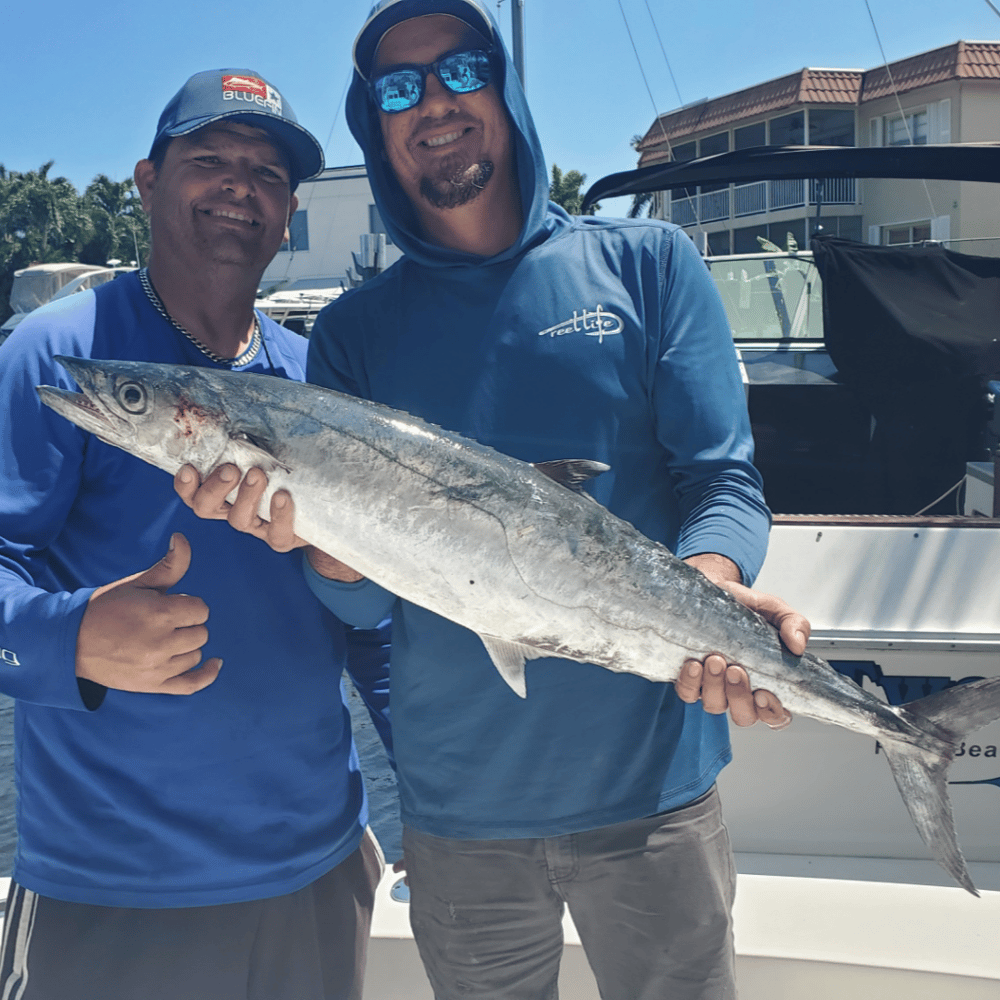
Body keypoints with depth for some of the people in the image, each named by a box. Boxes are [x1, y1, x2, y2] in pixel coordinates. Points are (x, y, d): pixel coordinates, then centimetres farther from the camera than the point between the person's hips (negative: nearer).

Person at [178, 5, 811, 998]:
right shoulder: (354, 329, 3)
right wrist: (313, 535, -24)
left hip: (651, 780, -1)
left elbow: (723, 479, -4)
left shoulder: (647, 262, 1)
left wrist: (708, 592, -25)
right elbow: (363, 597, -2)